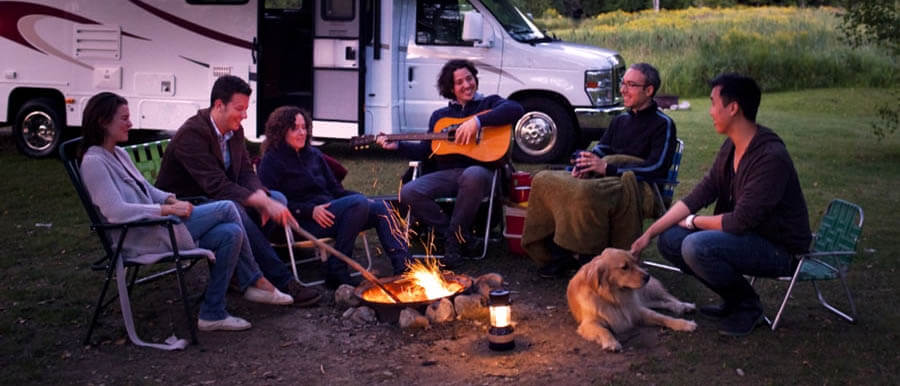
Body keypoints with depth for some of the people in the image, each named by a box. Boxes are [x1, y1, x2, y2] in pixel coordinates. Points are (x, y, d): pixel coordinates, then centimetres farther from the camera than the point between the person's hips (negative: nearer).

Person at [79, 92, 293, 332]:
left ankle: (212, 314, -1)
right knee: (226, 209, -13)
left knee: (230, 233, -7)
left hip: (155, 229, 10)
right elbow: (116, 212, -23)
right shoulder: (94, 163, -12)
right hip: (140, 241, -10)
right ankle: (256, 281, 0)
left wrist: (171, 199, 2)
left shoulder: (119, 154, 17)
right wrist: (169, 209, -21)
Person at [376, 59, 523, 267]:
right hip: (447, 173, 4)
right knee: (408, 193, -21)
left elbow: (515, 109, -11)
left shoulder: (488, 103, 11)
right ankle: (462, 238, -11)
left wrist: (477, 121, -19)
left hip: (480, 170, -4)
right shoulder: (440, 116, 24)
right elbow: (425, 150, 25)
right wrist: (397, 145, 11)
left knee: (473, 175, -42)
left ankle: (455, 237, -18)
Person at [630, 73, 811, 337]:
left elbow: (740, 221, -27)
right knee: (670, 240, -2)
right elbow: (700, 194, 2)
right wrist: (649, 233, -4)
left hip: (779, 249, -9)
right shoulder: (731, 146, 2)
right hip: (747, 235, 9)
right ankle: (734, 299, 11)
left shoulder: (771, 157, -27)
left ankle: (748, 305, -4)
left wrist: (693, 221, -9)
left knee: (696, 246, -30)